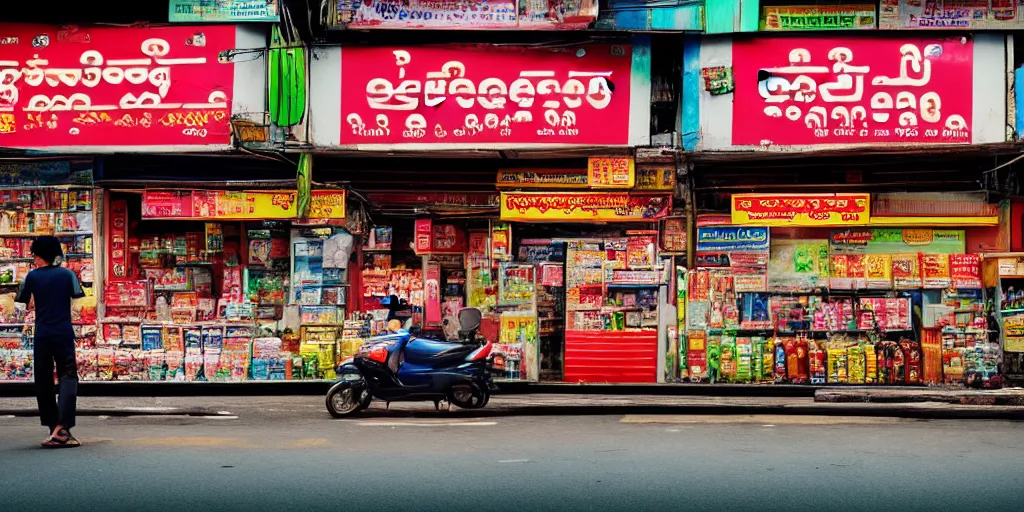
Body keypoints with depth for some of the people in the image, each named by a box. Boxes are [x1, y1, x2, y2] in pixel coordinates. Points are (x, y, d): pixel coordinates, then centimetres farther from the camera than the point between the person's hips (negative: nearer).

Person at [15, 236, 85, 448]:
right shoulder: (67, 274, 1)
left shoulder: (33, 276, 1)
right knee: (68, 377, -3)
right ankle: (61, 428, -19)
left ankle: (53, 428, 15)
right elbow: (77, 296, -5)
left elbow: (22, 301, 6)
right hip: (64, 335, -1)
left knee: (43, 382, 12)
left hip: (42, 336, 1)